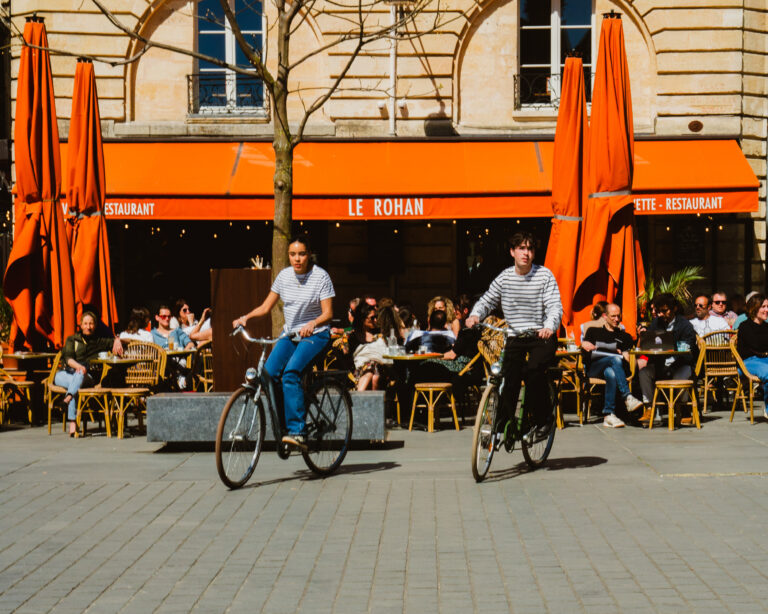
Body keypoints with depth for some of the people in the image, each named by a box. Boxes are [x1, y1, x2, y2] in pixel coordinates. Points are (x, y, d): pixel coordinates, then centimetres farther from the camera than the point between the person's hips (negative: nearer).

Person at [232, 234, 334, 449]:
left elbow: (328, 313, -13)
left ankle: (297, 431, -30)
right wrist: (246, 317, -10)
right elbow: (266, 306, 8)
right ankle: (285, 426, -2)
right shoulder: (284, 275, 4)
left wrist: (312, 324, -34)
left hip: (315, 335, -5)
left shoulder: (321, 276, -9)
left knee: (291, 373, -30)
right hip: (289, 334, 5)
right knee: (269, 374, -19)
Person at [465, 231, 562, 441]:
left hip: (542, 337, -3)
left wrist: (549, 326, -36)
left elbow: (555, 306, -15)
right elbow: (487, 300, 10)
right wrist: (475, 315, -12)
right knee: (509, 379, -8)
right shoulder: (505, 277, 3)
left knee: (533, 370, -27)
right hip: (515, 338, 3)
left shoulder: (544, 275, -7)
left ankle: (542, 420, -12)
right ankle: (501, 426, 8)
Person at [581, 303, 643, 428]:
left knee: (611, 373, -40)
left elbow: (626, 359, 16)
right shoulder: (593, 331, 26)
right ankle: (627, 397, -49)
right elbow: (585, 344, 10)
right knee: (616, 359, -36)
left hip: (612, 368, 1)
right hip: (593, 368, -1)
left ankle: (608, 415, -47)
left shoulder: (624, 336, 28)